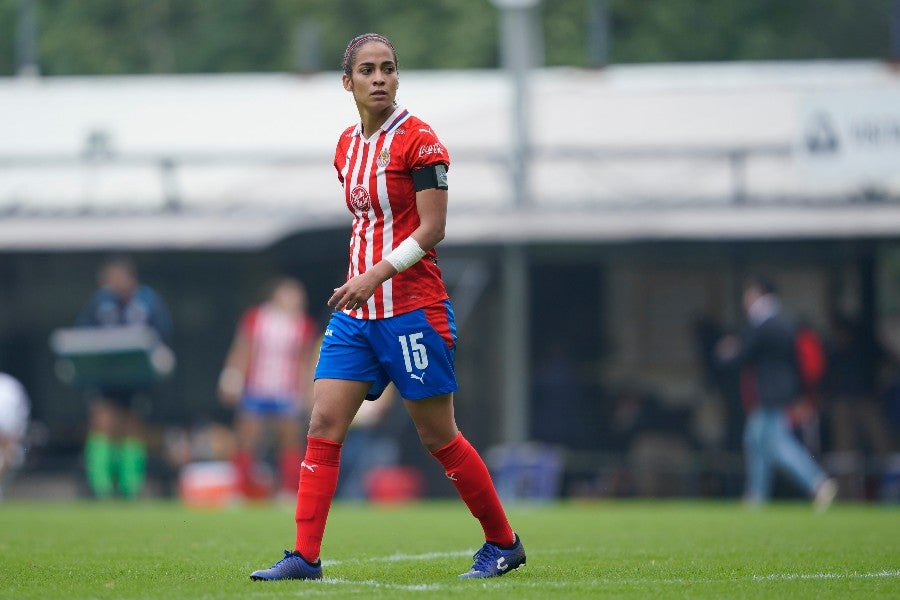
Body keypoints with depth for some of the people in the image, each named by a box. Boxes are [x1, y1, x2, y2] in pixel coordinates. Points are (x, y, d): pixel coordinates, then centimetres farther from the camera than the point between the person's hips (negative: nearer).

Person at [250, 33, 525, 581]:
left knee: (438, 437, 0)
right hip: (356, 311, 6)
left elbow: (433, 226, -14)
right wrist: (358, 280, 14)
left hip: (413, 309, -6)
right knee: (324, 423, -5)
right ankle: (305, 556, -6)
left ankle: (504, 543, 16)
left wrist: (377, 275, -23)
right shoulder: (347, 145, 12)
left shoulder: (417, 140, -9)